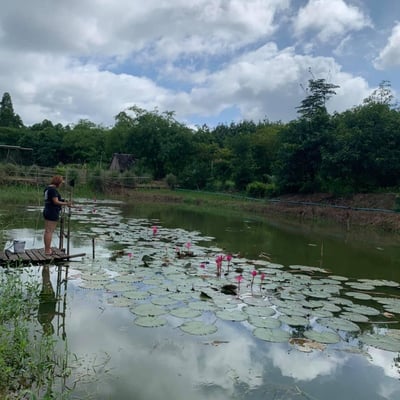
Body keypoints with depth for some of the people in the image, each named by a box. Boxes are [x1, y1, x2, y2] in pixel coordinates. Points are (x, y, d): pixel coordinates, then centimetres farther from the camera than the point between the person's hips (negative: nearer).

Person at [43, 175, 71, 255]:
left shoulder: (48, 188, 14)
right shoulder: (53, 189, -16)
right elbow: (56, 202, -21)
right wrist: (66, 203, -14)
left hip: (47, 212, 10)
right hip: (52, 213, -10)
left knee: (47, 231, 12)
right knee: (49, 232, -7)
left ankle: (46, 249, 18)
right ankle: (47, 251, -3)